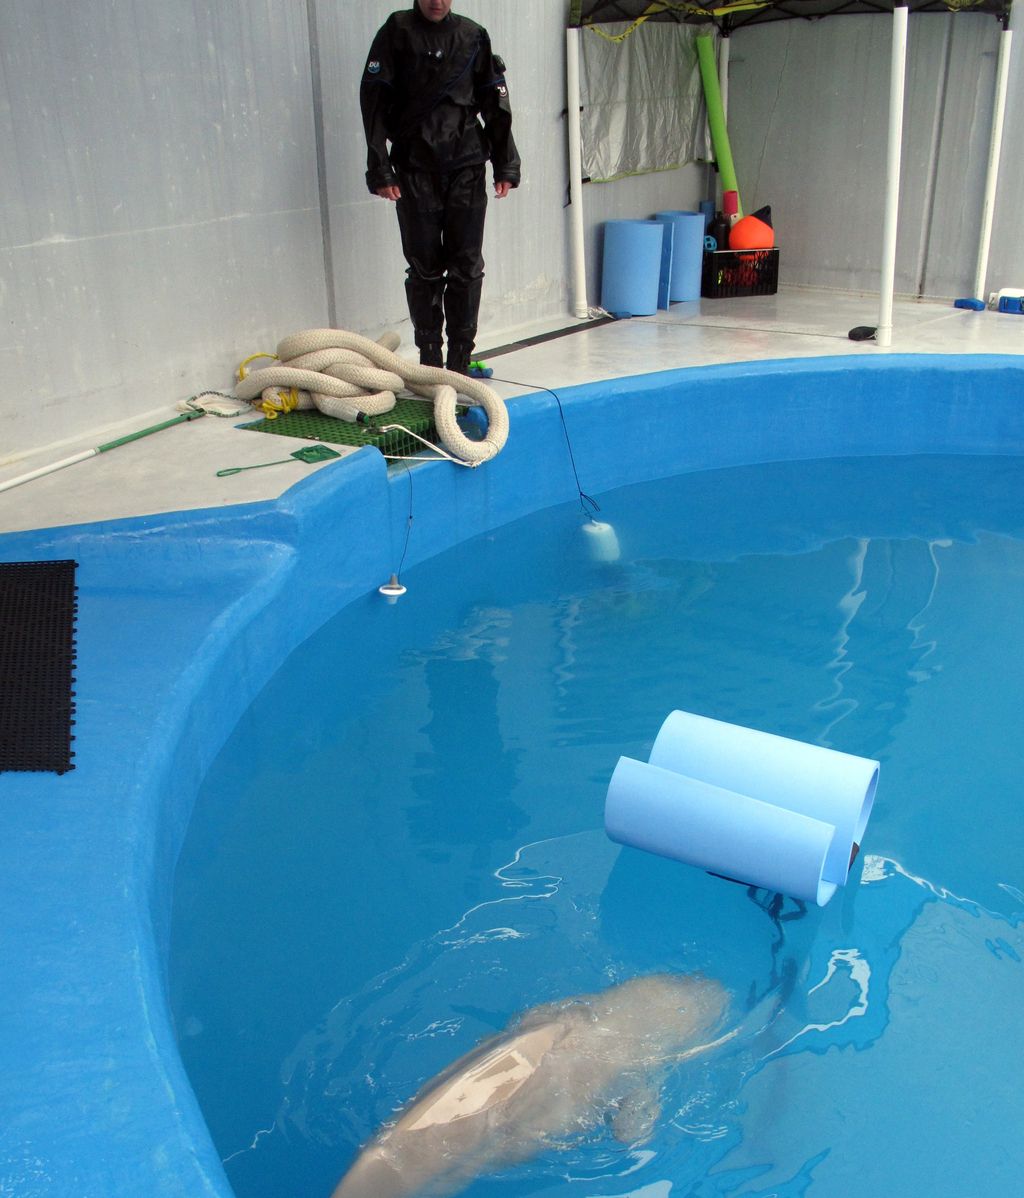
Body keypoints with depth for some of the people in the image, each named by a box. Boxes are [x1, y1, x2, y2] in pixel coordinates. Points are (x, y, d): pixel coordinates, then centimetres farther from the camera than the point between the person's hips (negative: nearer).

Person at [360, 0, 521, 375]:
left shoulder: (473, 36, 11)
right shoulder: (397, 32, 4)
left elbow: (495, 104, 12)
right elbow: (374, 101, -2)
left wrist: (505, 165, 5)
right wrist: (380, 169, -10)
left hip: (467, 167, 2)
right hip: (415, 170, -2)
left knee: (467, 266, -1)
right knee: (424, 267, 0)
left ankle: (460, 360, 5)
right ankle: (429, 359, 9)